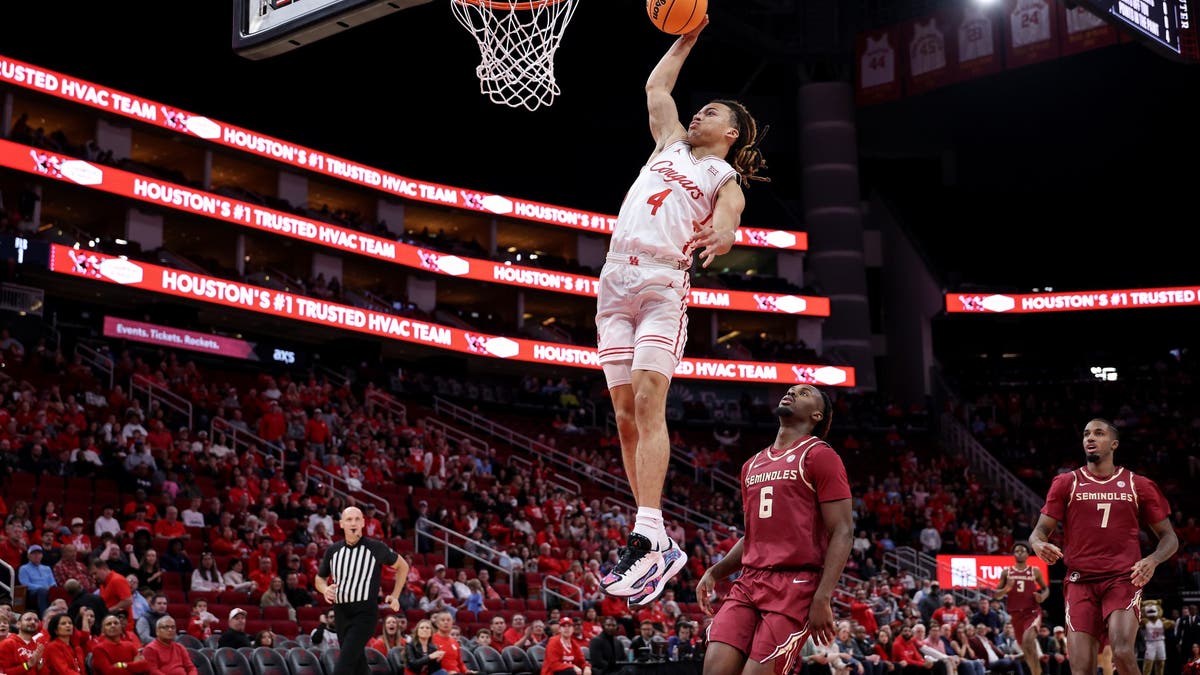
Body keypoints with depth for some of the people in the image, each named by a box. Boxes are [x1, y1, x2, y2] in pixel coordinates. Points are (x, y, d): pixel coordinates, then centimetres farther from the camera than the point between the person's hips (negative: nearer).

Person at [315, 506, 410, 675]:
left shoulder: (376, 547, -4)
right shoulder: (333, 550, 6)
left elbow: (402, 566, 11)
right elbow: (320, 578, 20)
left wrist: (395, 596, 4)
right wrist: (325, 589, -3)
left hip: (365, 612, -5)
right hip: (341, 612, 5)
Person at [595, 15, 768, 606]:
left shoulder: (727, 180, 8)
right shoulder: (670, 145, 25)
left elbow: (727, 225, -13)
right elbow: (656, 85, 35)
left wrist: (719, 234, -35)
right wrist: (688, 37, 37)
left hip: (663, 283, -5)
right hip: (615, 283, 5)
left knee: (647, 405, -20)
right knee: (626, 417, -1)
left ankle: (648, 539, -26)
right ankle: (656, 541, 2)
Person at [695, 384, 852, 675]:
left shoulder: (820, 456, -2)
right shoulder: (752, 465, 21)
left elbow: (842, 532, -8)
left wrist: (822, 599, -17)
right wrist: (715, 572, 12)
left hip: (796, 584, -6)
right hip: (748, 582, 6)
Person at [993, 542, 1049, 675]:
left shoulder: (1035, 571, 5)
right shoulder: (1006, 572, 8)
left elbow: (1046, 588, 16)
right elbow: (995, 595, 8)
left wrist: (1043, 596, -6)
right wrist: (1006, 589, -13)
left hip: (1033, 612, -3)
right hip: (1016, 614, 3)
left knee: (1028, 640, -28)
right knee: (1025, 648, 10)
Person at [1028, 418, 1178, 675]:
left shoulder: (1139, 486, 10)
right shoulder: (1066, 483, 10)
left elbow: (1169, 537, 12)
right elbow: (1039, 531, 6)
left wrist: (1152, 560, -10)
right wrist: (1039, 544, -19)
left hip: (1123, 579, -1)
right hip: (1080, 582, 1)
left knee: (1122, 651, -25)